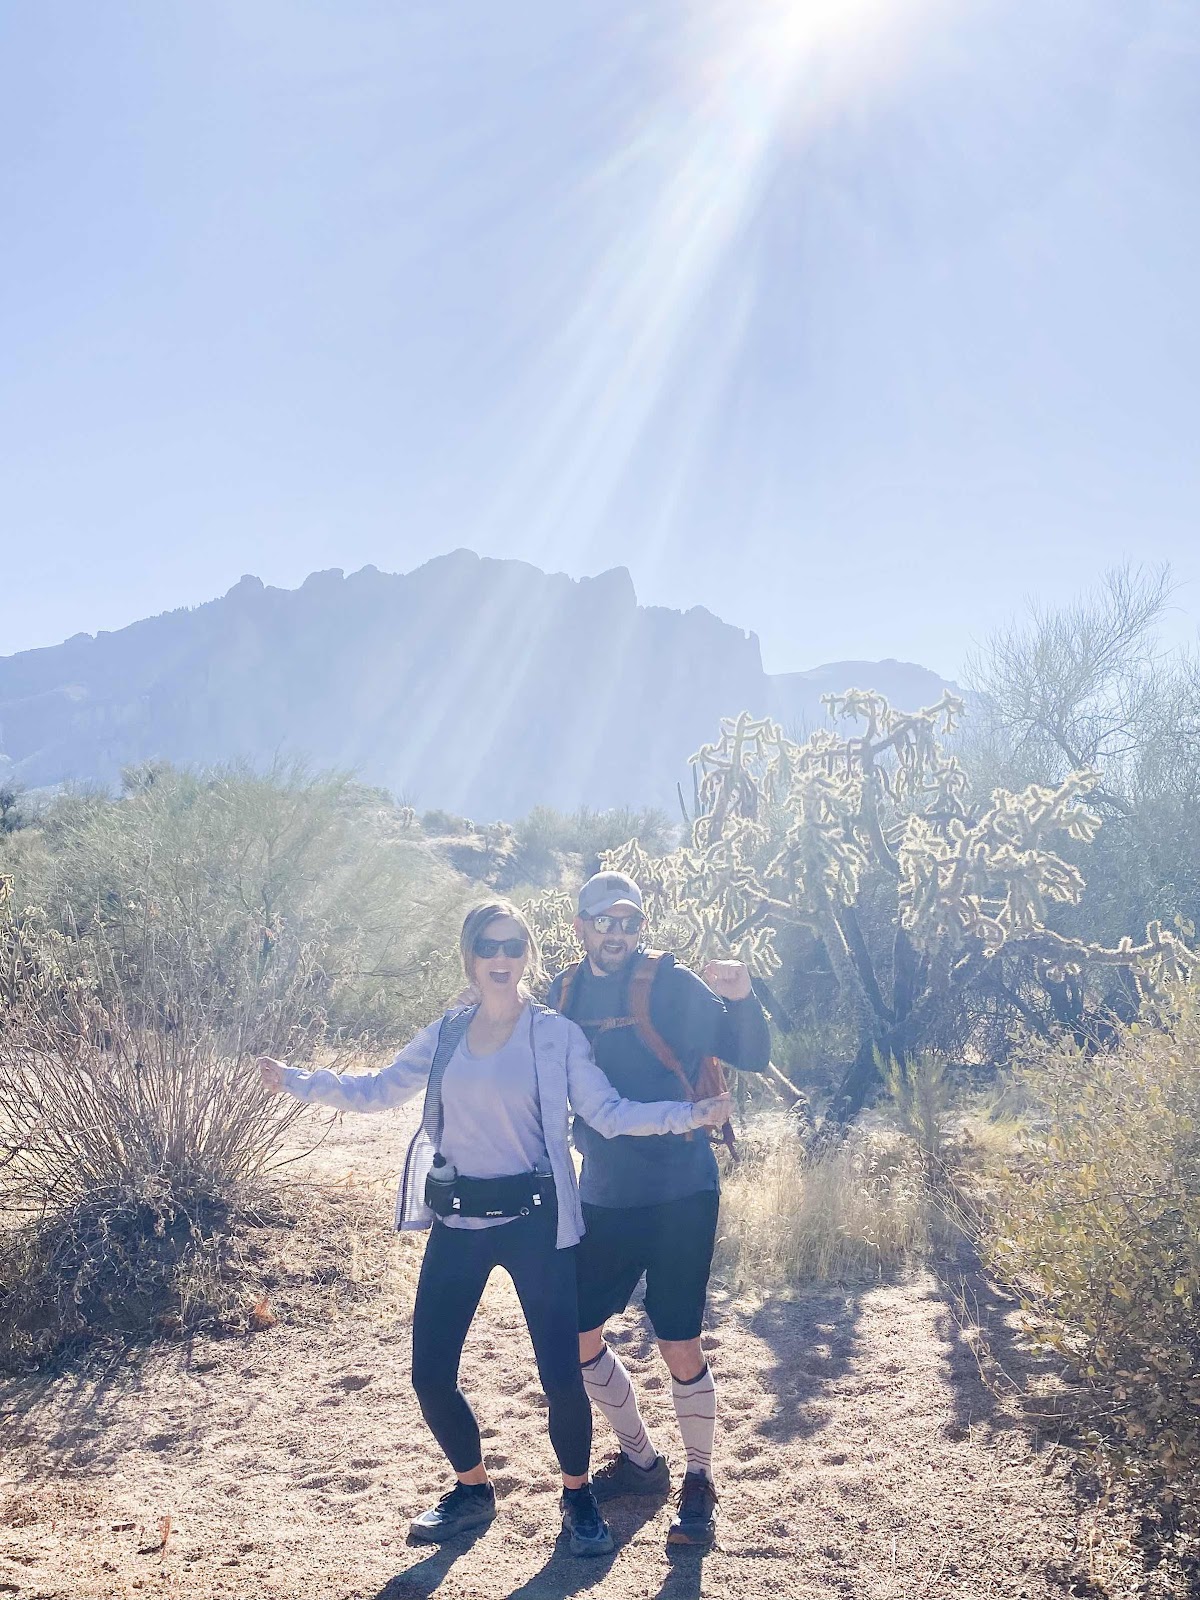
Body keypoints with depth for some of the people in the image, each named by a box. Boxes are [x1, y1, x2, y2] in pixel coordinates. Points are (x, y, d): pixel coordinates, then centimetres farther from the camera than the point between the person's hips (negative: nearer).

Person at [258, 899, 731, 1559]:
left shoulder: (557, 1034, -3)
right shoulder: (444, 1035, 7)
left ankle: (578, 1496, 23)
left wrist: (686, 1113, -22)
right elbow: (374, 1091, 13)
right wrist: (294, 1080, 9)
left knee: (561, 1376, -6)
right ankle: (473, 1488, 32)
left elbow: (608, 1112, -9)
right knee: (431, 1374, 4)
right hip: (456, 1224, 4)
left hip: (533, 1222, -3)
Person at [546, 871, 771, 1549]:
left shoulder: (673, 984, -10)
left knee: (681, 1347, -1)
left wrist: (743, 1001, -33)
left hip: (678, 1194, -5)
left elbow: (752, 1057, -13)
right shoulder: (567, 992, 5)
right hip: (603, 1196, 6)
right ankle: (641, 1461, 34)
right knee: (578, 1336, 12)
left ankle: (700, 1483, 23)